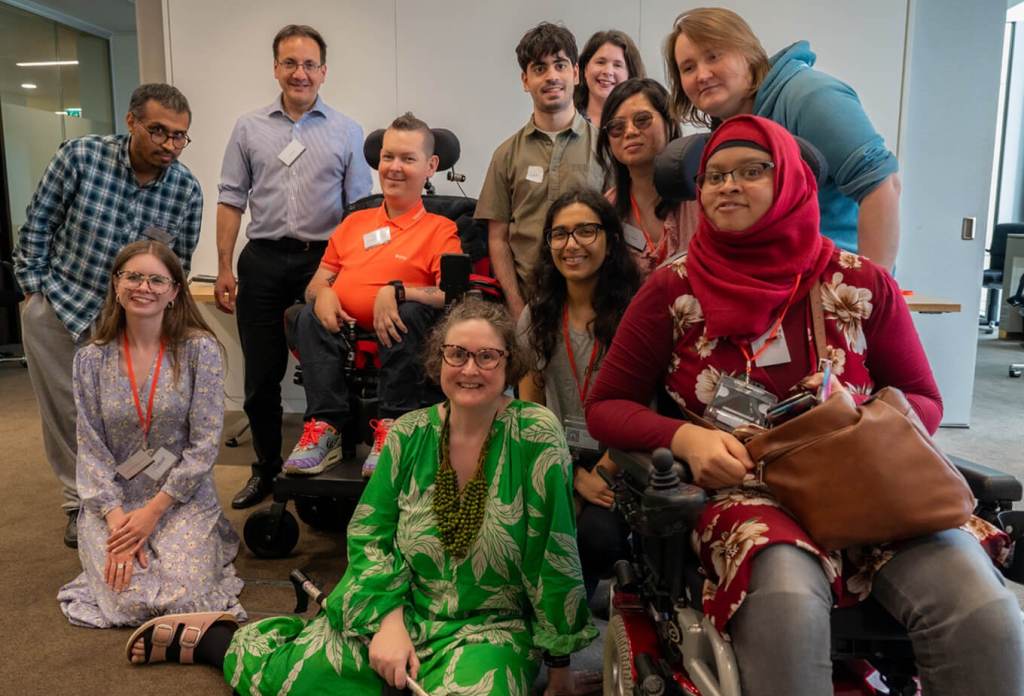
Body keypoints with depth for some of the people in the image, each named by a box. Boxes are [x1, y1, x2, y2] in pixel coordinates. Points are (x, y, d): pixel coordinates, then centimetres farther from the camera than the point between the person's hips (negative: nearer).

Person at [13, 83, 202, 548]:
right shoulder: (80, 156, -15)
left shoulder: (187, 190, -11)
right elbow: (38, 224, -4)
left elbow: (179, 265, 2)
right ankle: (79, 504, 28)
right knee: (65, 414, 10)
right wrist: (35, 289, -3)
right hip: (56, 305, 0)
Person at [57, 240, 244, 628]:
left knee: (185, 599, -20)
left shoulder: (200, 349, -8)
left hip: (182, 499, -2)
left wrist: (153, 511, -14)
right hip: (112, 502, 2)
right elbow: (91, 450, -2)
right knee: (129, 600, -17)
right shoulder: (91, 360, 0)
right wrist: (116, 520, -14)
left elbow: (205, 444, -10)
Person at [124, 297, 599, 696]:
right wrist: (387, 616, -14)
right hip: (399, 609, 2)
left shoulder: (535, 434, -17)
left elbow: (555, 557, -13)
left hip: (491, 629, -1)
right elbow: (368, 533, 0)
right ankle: (212, 636, 26)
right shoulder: (409, 435, -6)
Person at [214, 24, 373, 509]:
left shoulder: (346, 132, 5)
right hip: (263, 261, 2)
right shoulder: (249, 128, 9)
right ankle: (267, 468, 26)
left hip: (323, 260, -2)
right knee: (261, 374, 8)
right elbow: (231, 201, 8)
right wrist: (224, 269, 1)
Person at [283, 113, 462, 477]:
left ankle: (393, 427, -24)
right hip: (342, 341, 4)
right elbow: (315, 284, 21)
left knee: (413, 311, -32)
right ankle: (325, 427, -22)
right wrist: (323, 294, -4)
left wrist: (396, 291, -23)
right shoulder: (354, 222, 22)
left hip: (398, 340, -4)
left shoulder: (440, 229, 6)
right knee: (308, 315, -24)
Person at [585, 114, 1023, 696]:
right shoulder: (674, 289, 2)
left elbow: (924, 400, 13)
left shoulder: (862, 284, 5)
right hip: (745, 486, -2)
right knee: (785, 603, -35)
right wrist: (685, 438, -16)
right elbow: (606, 406, 4)